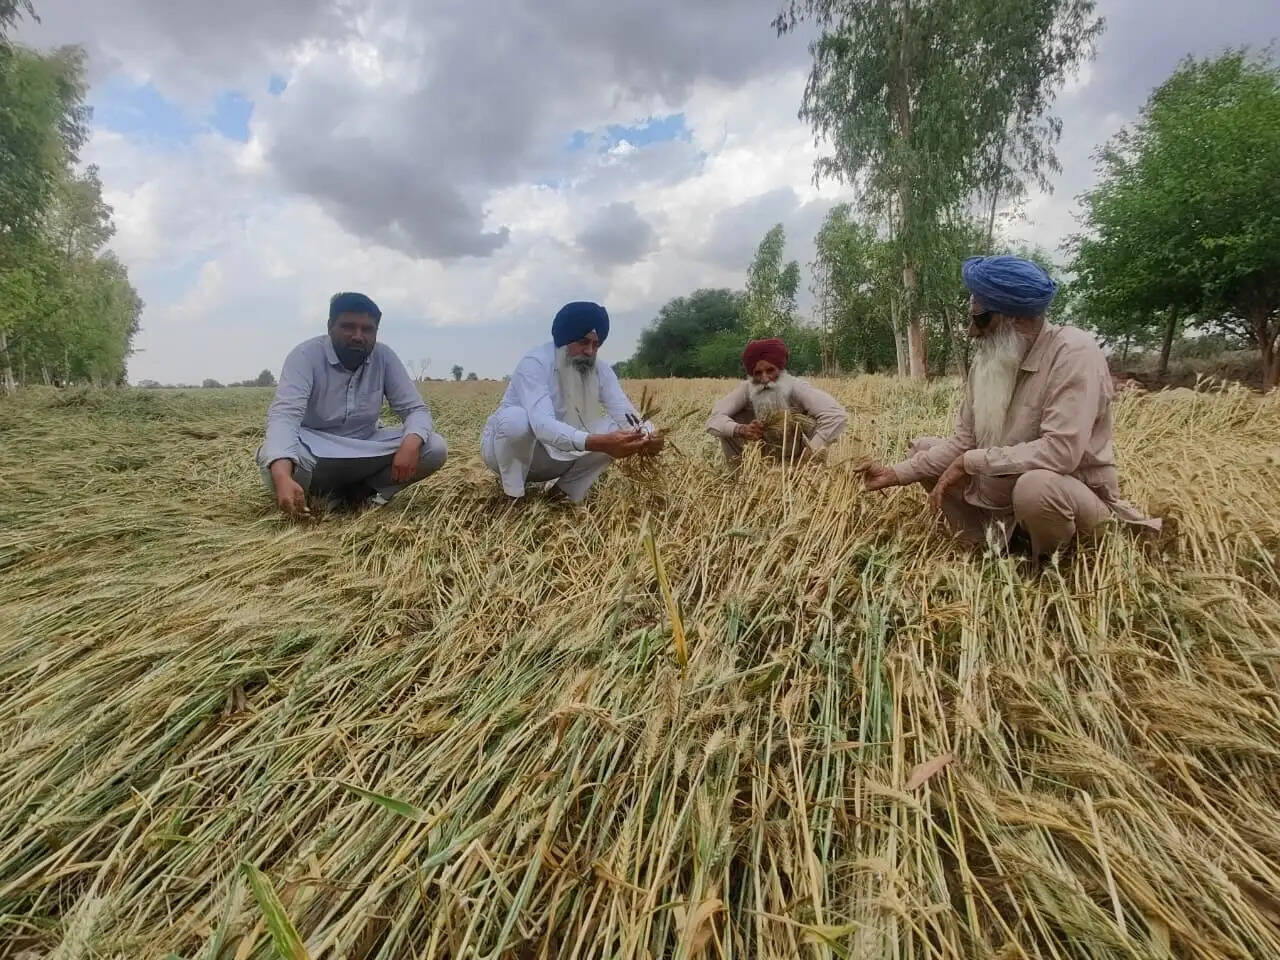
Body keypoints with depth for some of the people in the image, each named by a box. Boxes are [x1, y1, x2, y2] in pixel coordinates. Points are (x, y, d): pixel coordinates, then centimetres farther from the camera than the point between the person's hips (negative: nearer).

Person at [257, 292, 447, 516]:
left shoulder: (384, 357, -8)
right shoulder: (306, 355, -18)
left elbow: (416, 409, -9)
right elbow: (284, 415, -32)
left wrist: (411, 444, -35)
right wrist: (283, 477, -52)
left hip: (367, 449, 3)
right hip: (314, 451, -3)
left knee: (435, 448, -19)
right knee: (272, 459, -37)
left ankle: (363, 491, -6)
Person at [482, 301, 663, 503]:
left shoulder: (600, 370, -8)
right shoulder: (535, 363, -26)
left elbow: (625, 414, -18)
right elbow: (542, 424, -41)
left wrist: (647, 435, -43)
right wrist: (598, 443, -56)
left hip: (555, 455, 5)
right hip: (506, 447, -5)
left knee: (617, 430, -14)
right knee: (516, 418, -39)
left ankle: (565, 491, -1)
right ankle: (513, 498, -15)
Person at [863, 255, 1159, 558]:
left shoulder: (1074, 353, -23)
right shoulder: (988, 361, -2)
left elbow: (1060, 452, -34)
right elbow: (964, 442, 1)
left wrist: (970, 462, -27)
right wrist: (897, 473, -7)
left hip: (1074, 493, -7)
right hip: (1001, 490, 7)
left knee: (1035, 486, -40)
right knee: (923, 448, 4)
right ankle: (984, 542, 7)